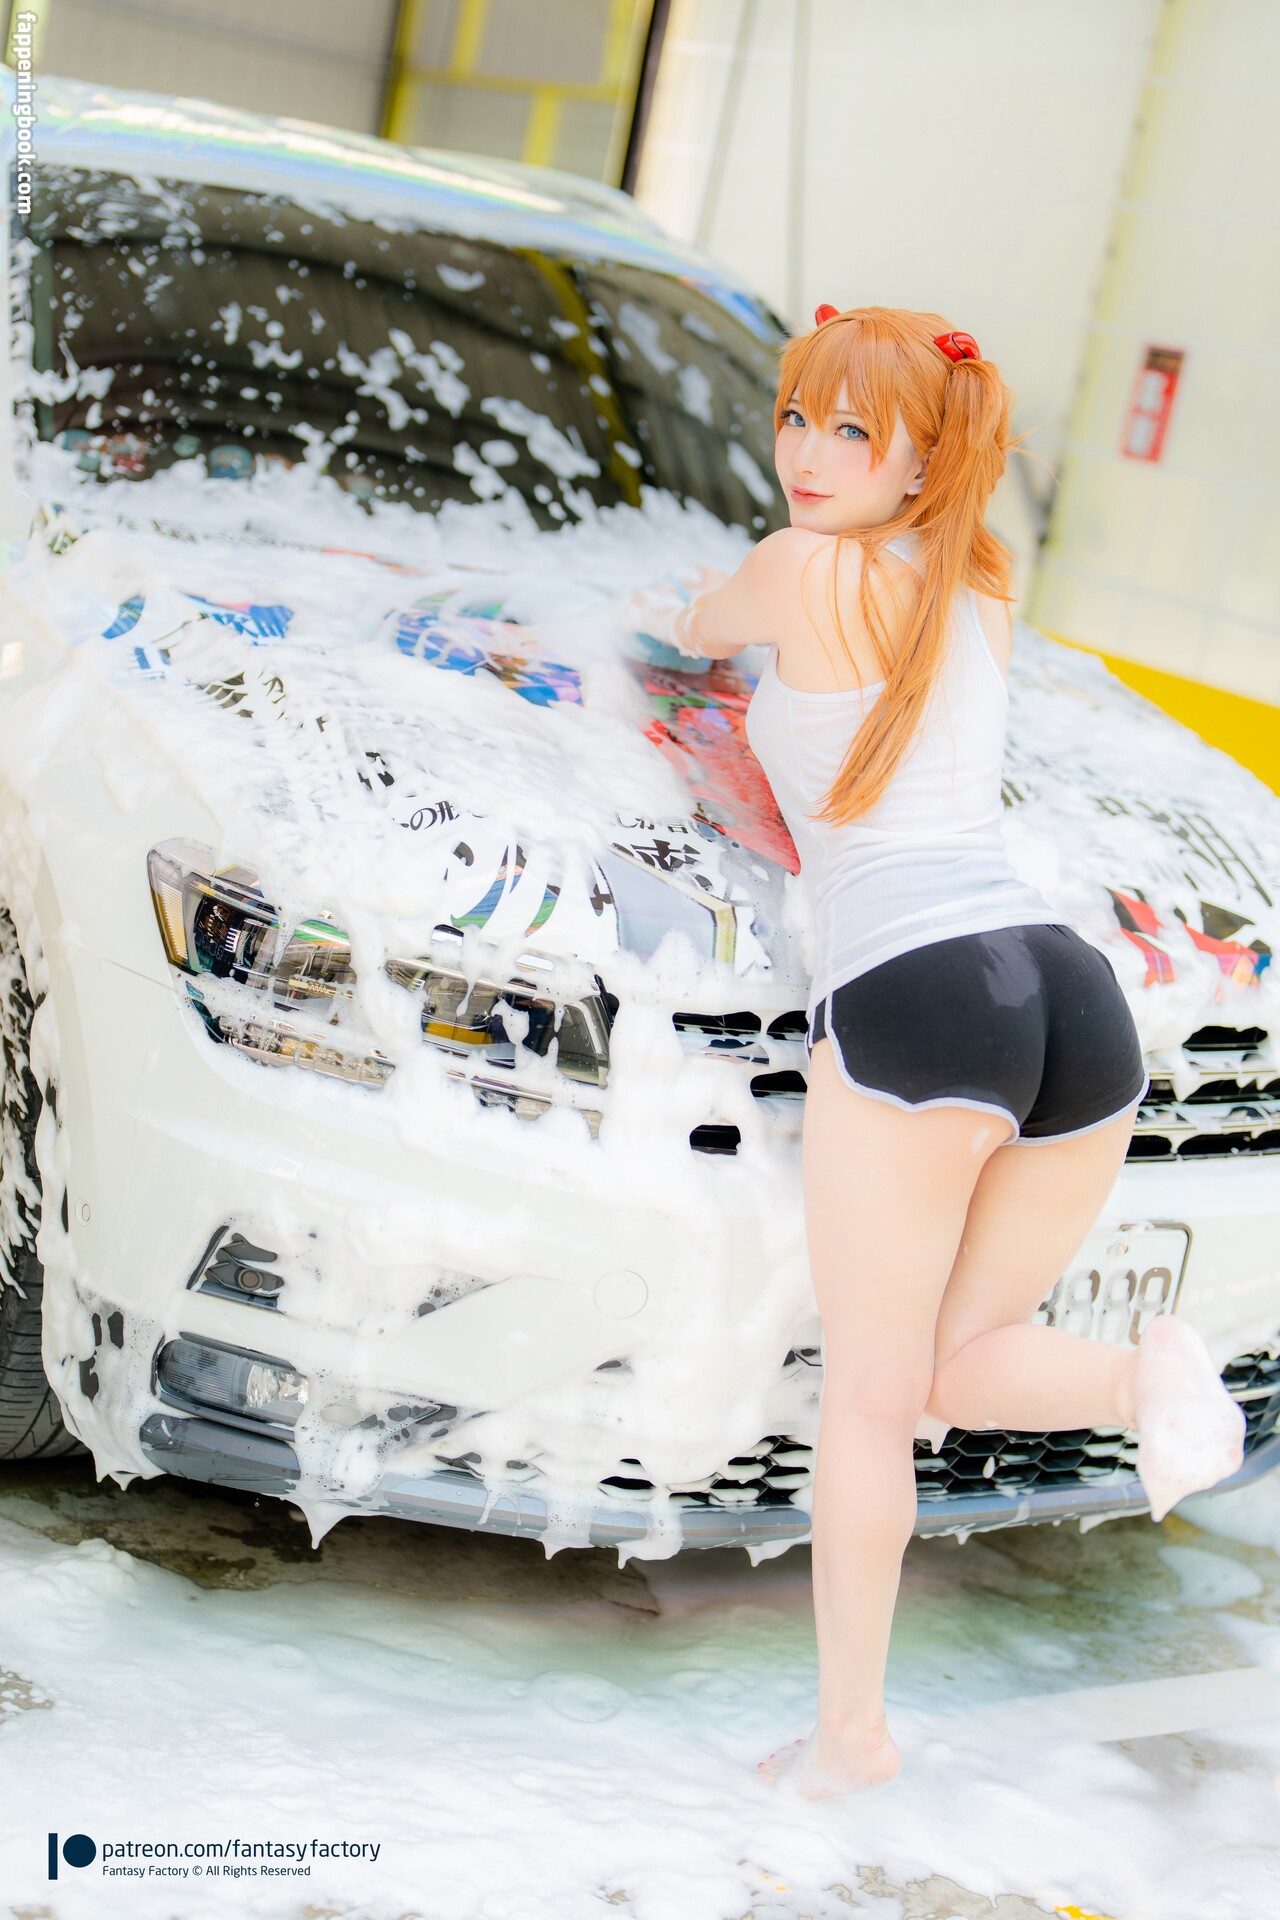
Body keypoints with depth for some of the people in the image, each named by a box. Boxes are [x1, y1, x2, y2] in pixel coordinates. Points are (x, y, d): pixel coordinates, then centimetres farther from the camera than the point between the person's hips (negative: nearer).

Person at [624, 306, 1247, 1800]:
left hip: (911, 993, -6)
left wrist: (668, 613, 49)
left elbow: (699, 628, 26)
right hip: (1078, 997, 6)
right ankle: (1150, 1375, -11)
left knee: (869, 1393, 5)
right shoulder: (982, 586, 23)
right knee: (952, 1364, 17)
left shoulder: (803, 570, 4)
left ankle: (850, 1730, 10)